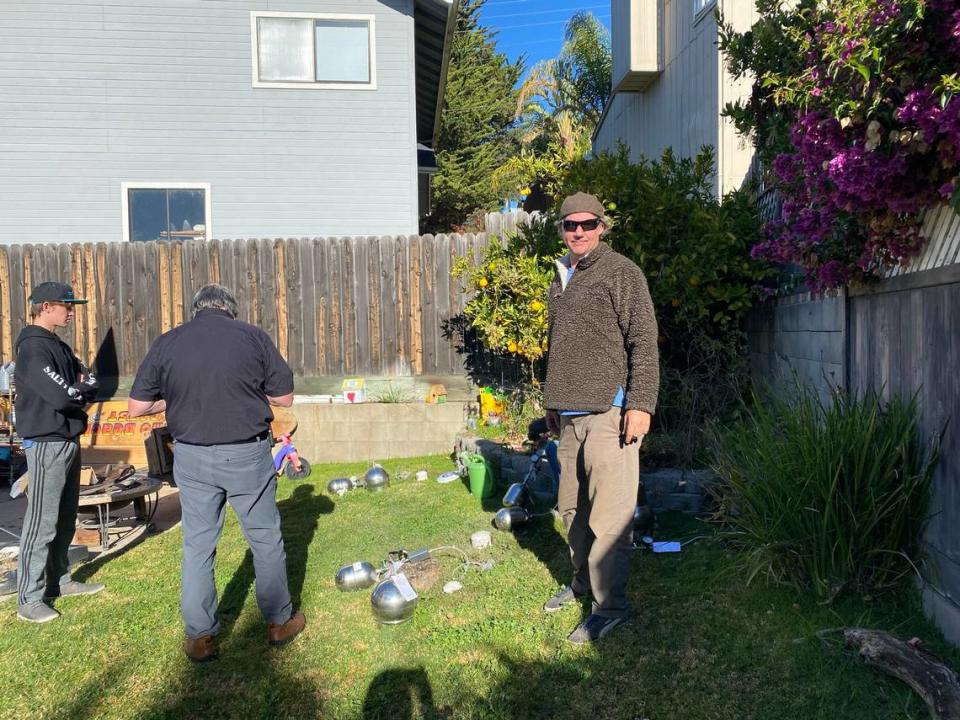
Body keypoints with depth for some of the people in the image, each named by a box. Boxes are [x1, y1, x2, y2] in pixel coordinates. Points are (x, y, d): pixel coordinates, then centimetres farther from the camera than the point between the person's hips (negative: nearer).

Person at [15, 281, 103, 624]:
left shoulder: (59, 346, 14)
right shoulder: (32, 348, -15)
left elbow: (90, 384, 11)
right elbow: (62, 397, -24)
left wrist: (77, 389, -10)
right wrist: (82, 389, -4)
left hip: (69, 441, 9)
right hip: (47, 444, -9)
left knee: (64, 519, 16)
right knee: (42, 522, -4)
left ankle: (59, 580, 28)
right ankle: (29, 600, 3)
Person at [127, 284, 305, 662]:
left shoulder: (166, 343, -1)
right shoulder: (252, 336, -6)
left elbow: (136, 406, 2)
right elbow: (285, 397, -2)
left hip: (192, 458, 2)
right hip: (247, 455, -1)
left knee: (197, 546, 14)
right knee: (266, 539, 14)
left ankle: (199, 636, 22)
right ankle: (279, 621, 28)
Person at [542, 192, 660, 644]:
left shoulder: (620, 272, -6)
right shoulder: (561, 277, 17)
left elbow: (643, 342, -11)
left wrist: (641, 403, -18)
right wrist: (552, 404, 25)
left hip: (609, 412, -8)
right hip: (570, 415, 8)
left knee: (608, 514, -4)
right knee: (572, 508, 17)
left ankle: (610, 606, 9)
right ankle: (583, 581, 34)